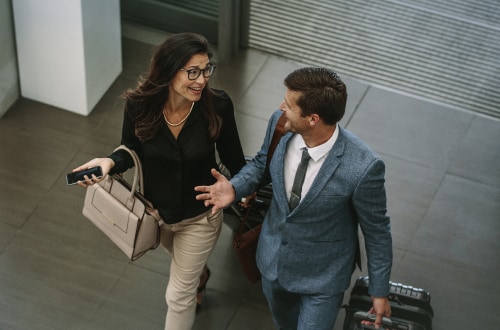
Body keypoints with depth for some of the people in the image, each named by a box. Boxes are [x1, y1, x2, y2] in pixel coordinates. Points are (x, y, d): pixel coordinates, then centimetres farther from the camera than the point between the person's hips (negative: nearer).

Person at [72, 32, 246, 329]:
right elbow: (131, 150, -9)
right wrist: (109, 163, -30)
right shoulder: (139, 105, -26)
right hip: (155, 210, 3)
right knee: (182, 259, 36)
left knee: (178, 296, 12)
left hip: (200, 216, -3)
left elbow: (232, 156, -12)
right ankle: (198, 275, 73)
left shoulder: (218, 106, -30)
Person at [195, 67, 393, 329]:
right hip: (273, 258, 5)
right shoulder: (280, 124, -21)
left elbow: (377, 230, -18)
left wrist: (379, 291, -7)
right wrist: (235, 188, -18)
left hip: (322, 276, -5)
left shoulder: (362, 168, -35)